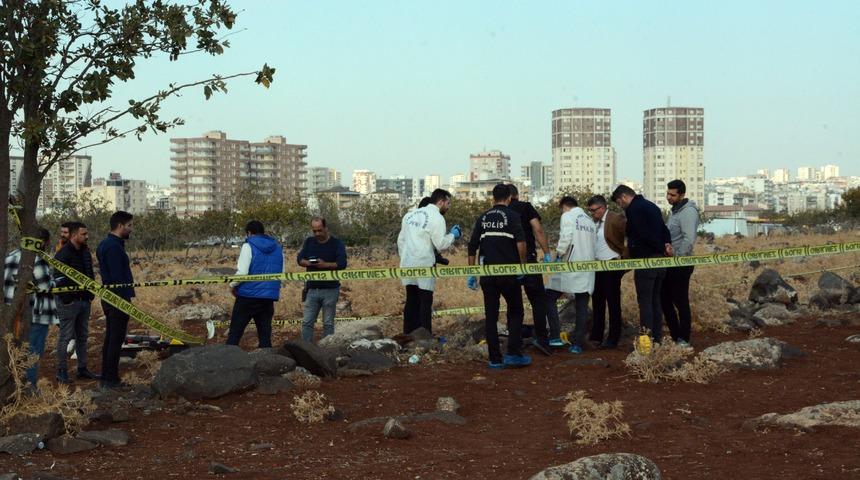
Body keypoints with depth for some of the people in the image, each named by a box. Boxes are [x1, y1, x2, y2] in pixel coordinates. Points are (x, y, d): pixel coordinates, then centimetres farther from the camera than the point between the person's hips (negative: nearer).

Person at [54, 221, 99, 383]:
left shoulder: (85, 252, 12)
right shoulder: (63, 254, -14)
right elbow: (59, 279, -17)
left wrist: (91, 293, 14)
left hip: (84, 300, 8)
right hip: (69, 301, -8)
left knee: (82, 336, 14)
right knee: (65, 336, -2)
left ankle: (82, 369, 22)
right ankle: (61, 371, 4)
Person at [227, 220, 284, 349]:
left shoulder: (249, 246, -6)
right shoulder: (278, 248, 12)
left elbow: (242, 272, -14)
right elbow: (282, 274, 15)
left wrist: (233, 285, 1)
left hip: (248, 295, -5)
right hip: (270, 297, 5)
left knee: (235, 333, 2)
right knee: (265, 334, 8)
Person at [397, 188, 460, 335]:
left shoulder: (411, 214, 14)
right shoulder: (436, 217, -9)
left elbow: (401, 240, 16)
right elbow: (440, 244, -12)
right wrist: (452, 235, 4)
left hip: (407, 264, 7)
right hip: (424, 266, -7)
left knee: (411, 301, 13)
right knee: (425, 302, -3)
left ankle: (408, 335, 16)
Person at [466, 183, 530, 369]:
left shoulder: (483, 218, 10)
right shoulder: (512, 216, -3)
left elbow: (472, 247, 9)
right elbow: (521, 242, -17)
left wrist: (471, 274, 14)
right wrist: (523, 265, -6)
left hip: (487, 273, 3)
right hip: (508, 272, -3)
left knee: (491, 315, 7)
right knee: (515, 312, 9)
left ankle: (495, 359, 7)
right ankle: (513, 353, 0)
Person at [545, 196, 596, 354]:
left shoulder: (567, 216, -1)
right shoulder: (590, 220, 18)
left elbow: (566, 236, -16)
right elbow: (593, 244, 14)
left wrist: (559, 254, -6)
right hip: (587, 268, 6)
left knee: (550, 298, 5)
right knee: (582, 307, 7)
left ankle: (555, 336, -5)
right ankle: (577, 344, 5)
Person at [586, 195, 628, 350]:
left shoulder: (616, 220, -12)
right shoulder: (595, 222, 11)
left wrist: (624, 259, -13)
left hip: (611, 267, -8)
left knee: (613, 303, 0)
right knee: (597, 302, 12)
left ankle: (613, 339, 6)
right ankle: (596, 337, 20)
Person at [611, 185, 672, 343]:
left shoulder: (633, 209, -10)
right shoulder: (652, 206, 19)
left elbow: (645, 234, -17)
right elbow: (664, 229, 13)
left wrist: (662, 248, -8)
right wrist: (667, 244, -2)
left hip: (645, 260, -9)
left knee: (645, 301, -6)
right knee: (655, 300, 13)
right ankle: (657, 338, 15)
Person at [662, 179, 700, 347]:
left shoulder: (688, 212, -15)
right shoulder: (674, 211, 15)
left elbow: (689, 239, -24)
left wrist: (677, 258, -20)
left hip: (681, 264, -10)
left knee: (681, 302, -3)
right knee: (665, 299, 12)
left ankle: (683, 339, 5)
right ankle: (674, 335, 20)